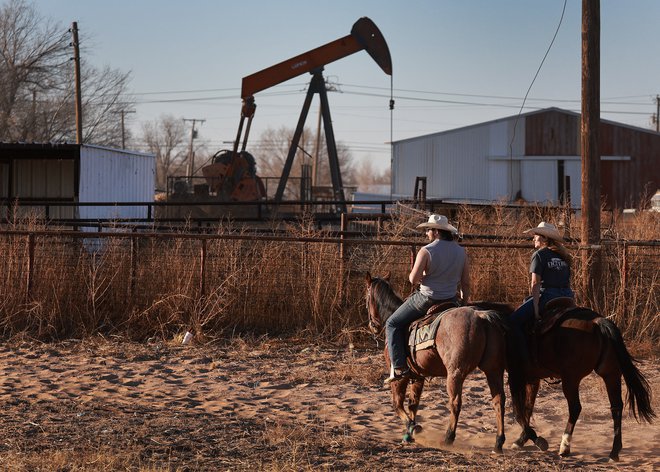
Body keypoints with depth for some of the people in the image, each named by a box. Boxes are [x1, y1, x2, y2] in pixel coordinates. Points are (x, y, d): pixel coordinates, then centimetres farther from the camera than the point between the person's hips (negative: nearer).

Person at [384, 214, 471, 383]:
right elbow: (466, 283, 5)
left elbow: (413, 279, -18)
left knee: (393, 324, 10)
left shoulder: (426, 251, -16)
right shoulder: (461, 252, 2)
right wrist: (464, 305, 16)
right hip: (451, 301, 5)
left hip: (426, 300, -5)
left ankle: (399, 367, 0)